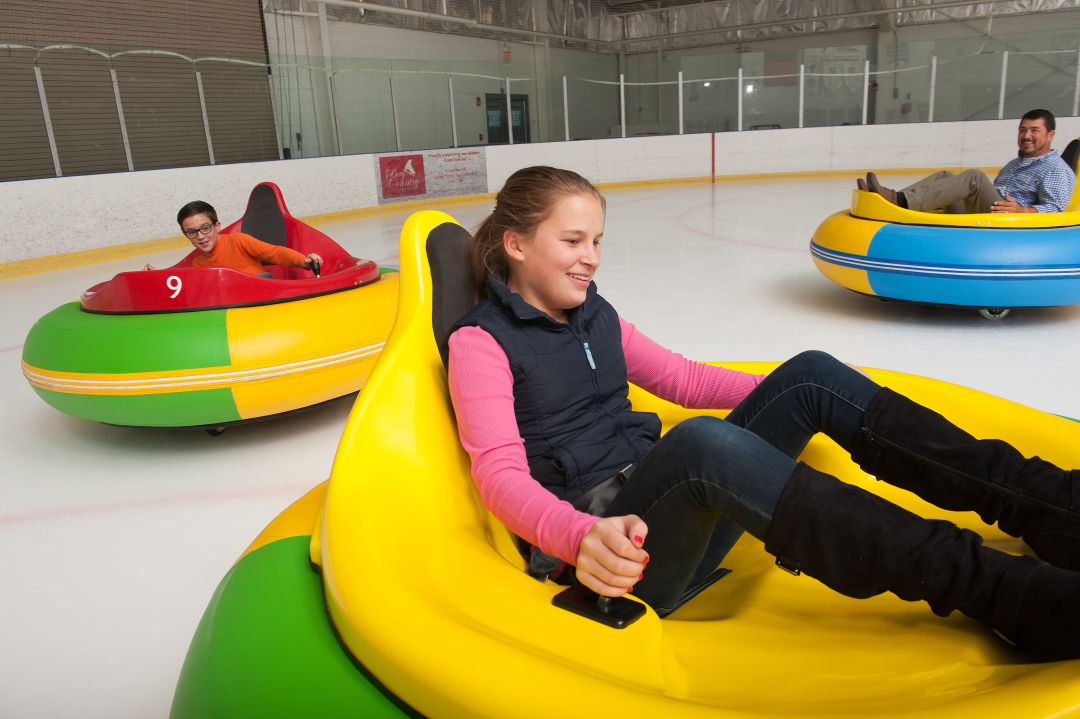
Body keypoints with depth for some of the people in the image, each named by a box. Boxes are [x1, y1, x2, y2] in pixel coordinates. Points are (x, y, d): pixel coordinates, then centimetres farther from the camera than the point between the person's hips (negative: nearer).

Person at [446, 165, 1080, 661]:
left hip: (671, 507, 7)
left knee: (811, 374, -11)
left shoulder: (593, 315, 17)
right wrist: (581, 536, -37)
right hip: (611, 554, -6)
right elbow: (501, 474, -17)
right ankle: (997, 589, -37)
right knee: (702, 441, -38)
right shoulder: (481, 340, -4)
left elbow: (683, 378, 24)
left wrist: (797, 395, 17)